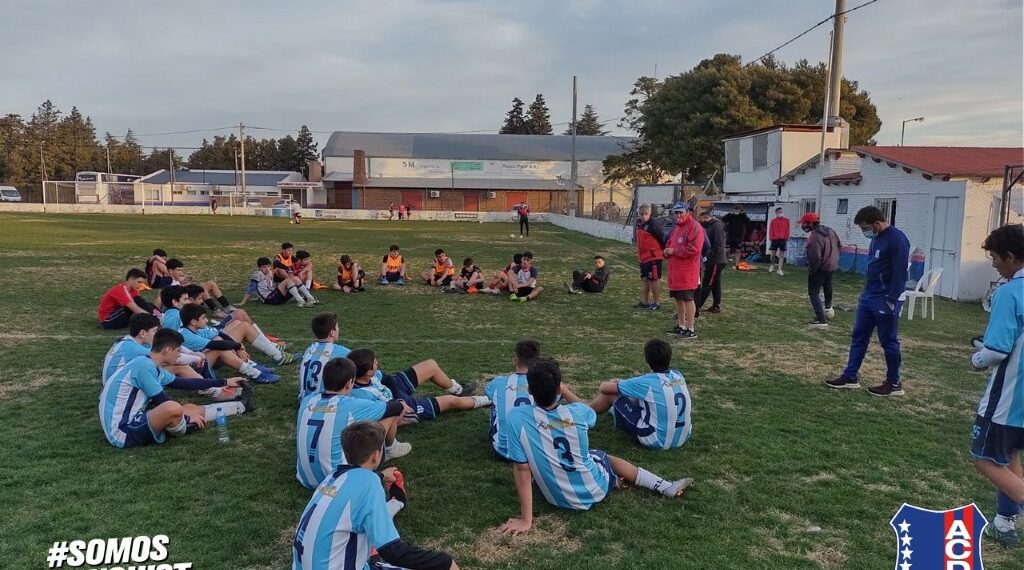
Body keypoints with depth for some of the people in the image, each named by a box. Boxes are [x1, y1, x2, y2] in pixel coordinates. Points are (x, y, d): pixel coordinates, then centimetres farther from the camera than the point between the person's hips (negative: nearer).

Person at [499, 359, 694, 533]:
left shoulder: (517, 417, -24)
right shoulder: (578, 412, -18)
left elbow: (522, 470, -21)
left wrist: (526, 520, -15)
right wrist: (562, 390, 22)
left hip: (561, 500, 0)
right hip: (596, 489, 0)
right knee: (604, 456, 33)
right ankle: (666, 487, 31)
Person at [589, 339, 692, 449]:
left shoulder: (646, 382, -19)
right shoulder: (679, 376, -2)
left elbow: (605, 388, -9)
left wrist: (603, 385, 17)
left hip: (656, 441, -6)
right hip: (682, 439, 6)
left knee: (610, 394, 3)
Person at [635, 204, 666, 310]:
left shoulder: (653, 224, -16)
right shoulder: (638, 224, 9)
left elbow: (662, 238, -14)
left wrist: (664, 251, -5)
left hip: (653, 257, -8)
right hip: (643, 257, 8)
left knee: (653, 280, -3)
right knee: (645, 280, 15)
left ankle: (657, 302, 7)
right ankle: (644, 302, 24)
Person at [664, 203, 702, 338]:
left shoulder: (694, 227, -13)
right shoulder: (676, 228, 18)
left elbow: (694, 249, -22)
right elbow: (669, 243, 28)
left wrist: (674, 251, -15)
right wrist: (667, 251, 3)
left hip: (687, 271, -9)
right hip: (675, 270, 9)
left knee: (688, 299, -7)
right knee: (678, 298, 15)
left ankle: (691, 329, -2)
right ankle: (681, 326, 25)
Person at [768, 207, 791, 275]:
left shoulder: (786, 220, 7)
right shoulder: (773, 221, 4)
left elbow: (787, 229, 6)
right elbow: (771, 230, 2)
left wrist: (787, 237, -1)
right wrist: (771, 238, -6)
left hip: (783, 239, 0)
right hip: (775, 239, 0)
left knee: (782, 255, -2)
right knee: (773, 254, 4)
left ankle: (779, 269, 0)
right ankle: (773, 265, 32)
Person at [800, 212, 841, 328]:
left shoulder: (814, 237, -28)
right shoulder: (830, 231, 1)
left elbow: (815, 258, -31)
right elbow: (839, 246, 12)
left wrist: (810, 270, -16)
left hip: (820, 268, -9)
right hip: (832, 266, 9)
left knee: (813, 293, -2)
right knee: (827, 285, 34)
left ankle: (821, 320, -12)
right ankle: (828, 307, 56)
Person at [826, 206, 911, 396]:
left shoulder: (897, 240, -17)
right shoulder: (876, 238, 11)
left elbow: (900, 274, -20)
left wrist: (891, 301, -21)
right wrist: (866, 292, 17)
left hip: (885, 300, -9)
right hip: (868, 297, 9)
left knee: (889, 341, 2)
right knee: (858, 337, 11)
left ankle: (894, 384, 14)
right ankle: (850, 377, 19)